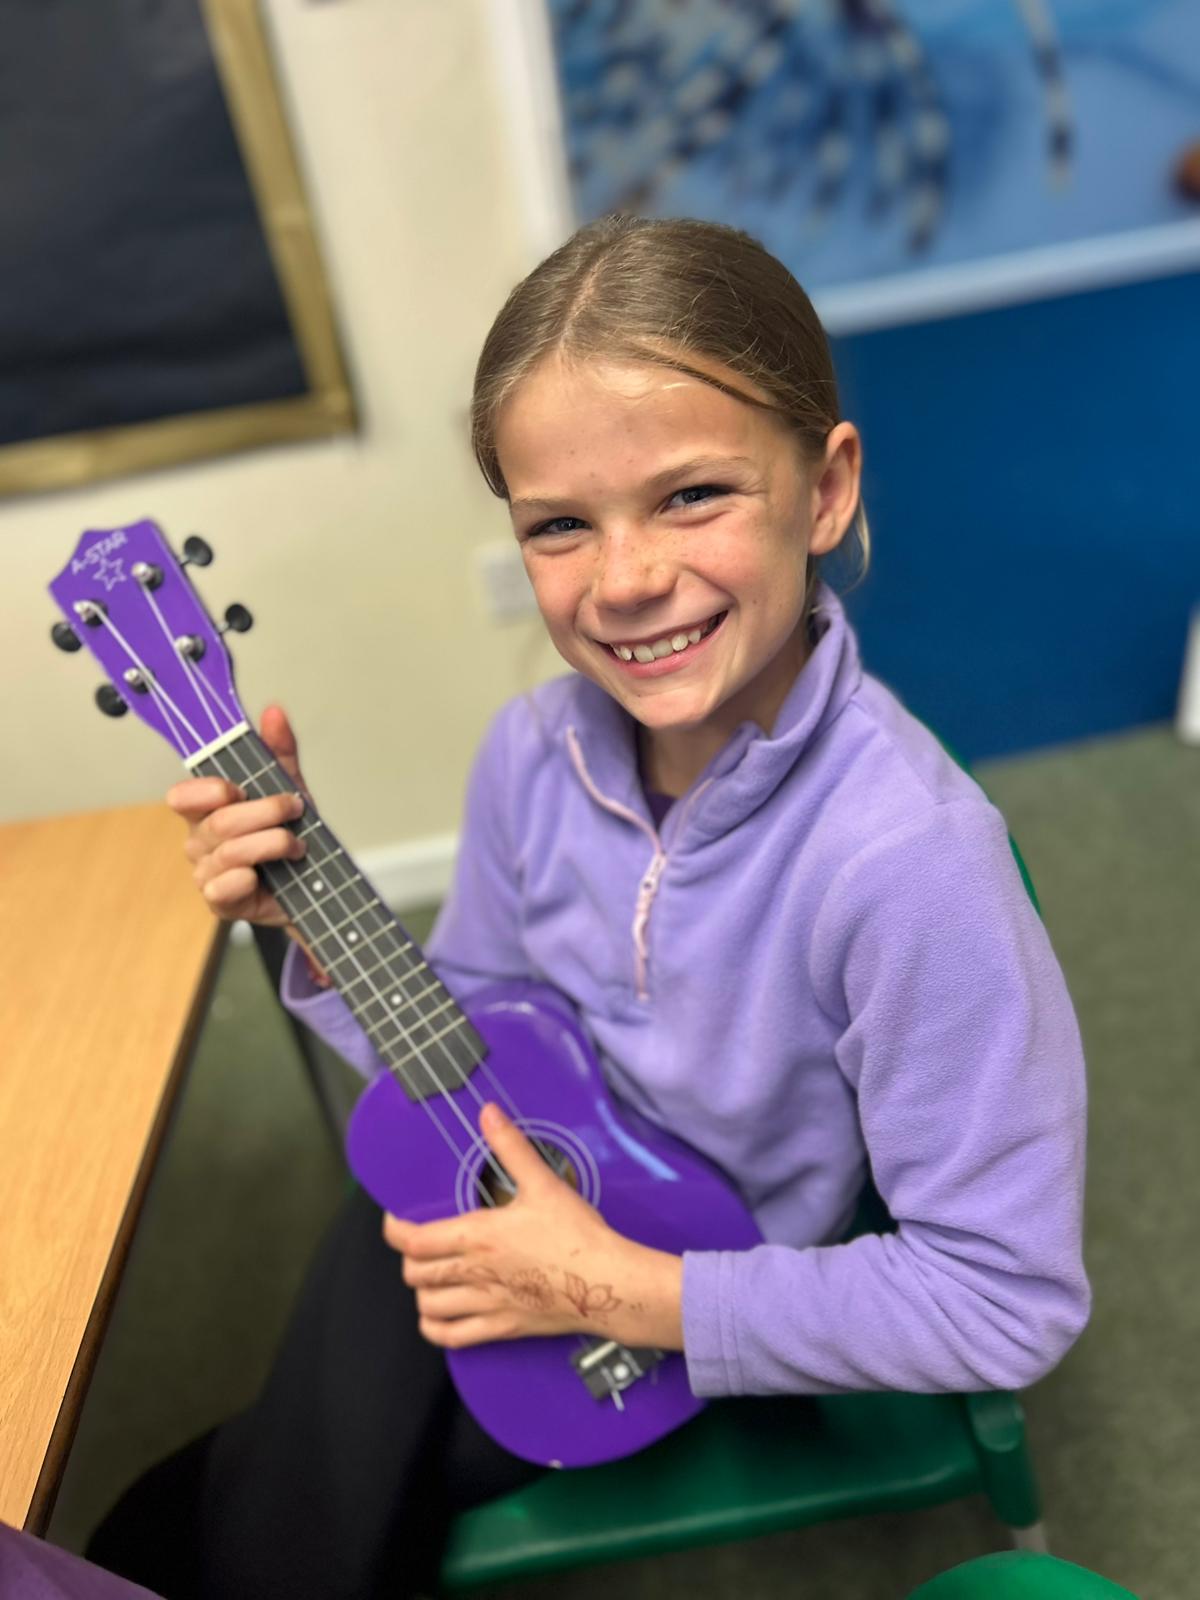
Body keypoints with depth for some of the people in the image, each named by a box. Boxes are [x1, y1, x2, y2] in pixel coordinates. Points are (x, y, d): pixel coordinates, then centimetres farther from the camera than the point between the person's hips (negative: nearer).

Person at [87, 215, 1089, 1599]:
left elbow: (1009, 1301, -24)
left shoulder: (904, 857, -33)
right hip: (503, 1217, 3)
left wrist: (616, 1286, -22)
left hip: (712, 1303, -3)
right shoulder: (534, 756, -15)